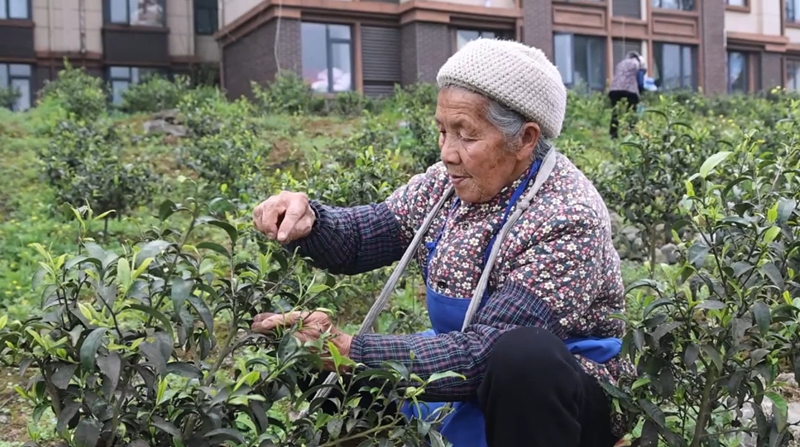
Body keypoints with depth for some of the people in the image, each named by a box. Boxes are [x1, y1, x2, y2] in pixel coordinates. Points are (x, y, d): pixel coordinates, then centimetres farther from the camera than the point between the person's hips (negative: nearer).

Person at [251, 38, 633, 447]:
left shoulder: (566, 219, -25)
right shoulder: (449, 182, -5)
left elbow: (486, 352, -31)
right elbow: (359, 237, 2)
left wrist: (347, 350, -36)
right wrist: (307, 220, -22)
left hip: (568, 402, -5)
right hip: (476, 384, 6)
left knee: (520, 356, -36)